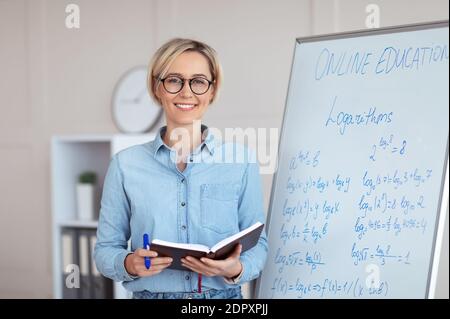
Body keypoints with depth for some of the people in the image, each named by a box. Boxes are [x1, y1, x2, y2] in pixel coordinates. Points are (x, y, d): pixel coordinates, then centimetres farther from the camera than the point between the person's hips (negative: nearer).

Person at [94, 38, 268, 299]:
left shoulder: (241, 161, -1)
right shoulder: (125, 164, -1)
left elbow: (258, 245, 2)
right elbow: (105, 250, 2)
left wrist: (235, 269, -17)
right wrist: (129, 264, -17)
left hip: (223, 296, 0)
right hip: (151, 294, 0)